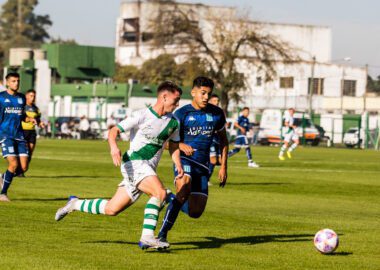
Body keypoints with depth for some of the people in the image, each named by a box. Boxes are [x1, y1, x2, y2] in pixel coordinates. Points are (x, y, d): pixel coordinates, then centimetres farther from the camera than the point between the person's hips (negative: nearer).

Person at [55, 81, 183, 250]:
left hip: (148, 170, 7)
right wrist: (114, 147, -30)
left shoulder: (173, 122, 10)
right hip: (134, 162, -7)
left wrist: (178, 165, 5)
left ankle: (75, 204, 26)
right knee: (160, 192, -31)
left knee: (111, 209, 5)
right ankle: (147, 237, -29)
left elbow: (174, 145, 23)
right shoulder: (142, 116, -10)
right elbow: (114, 131, -10)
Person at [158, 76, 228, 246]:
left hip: (203, 165, 5)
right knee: (184, 191, -34)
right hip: (184, 161, -4)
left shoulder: (217, 113, 7)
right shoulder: (182, 114, -5)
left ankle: (172, 201, 36)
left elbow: (223, 139, 20)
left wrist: (223, 166, 12)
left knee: (195, 212, 2)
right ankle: (162, 234, -26)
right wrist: (182, 146, -26)